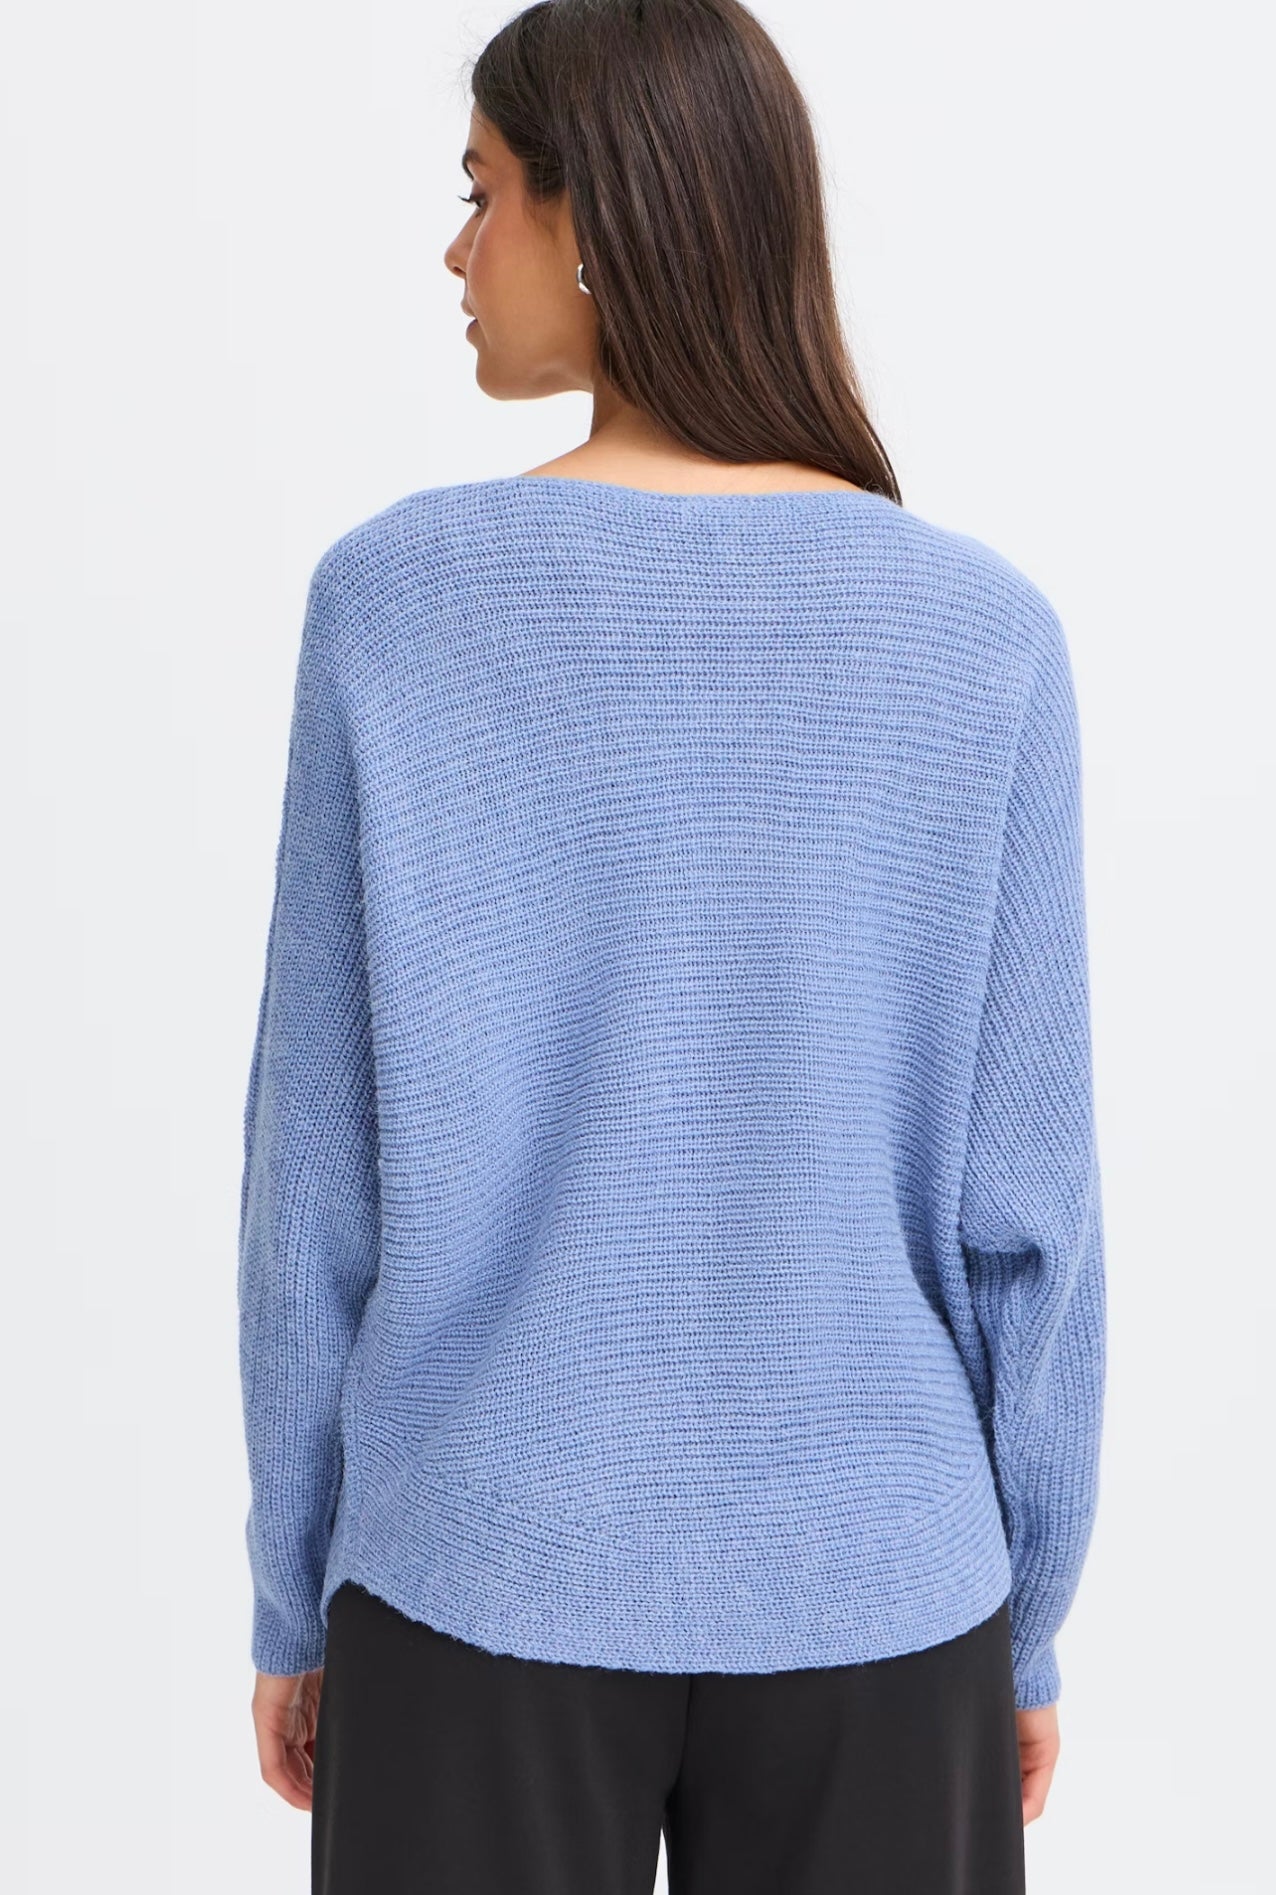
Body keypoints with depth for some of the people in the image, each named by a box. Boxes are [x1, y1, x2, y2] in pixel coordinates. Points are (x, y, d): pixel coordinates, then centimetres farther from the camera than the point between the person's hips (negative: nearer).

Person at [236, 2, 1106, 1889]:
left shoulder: (393, 602, -11)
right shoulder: (981, 632, -9)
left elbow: (318, 1169, -7)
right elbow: (1025, 1198, -6)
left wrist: (294, 1592, 6)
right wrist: (1028, 1622, 7)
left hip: (485, 1586, 0)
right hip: (867, 1595, 1)